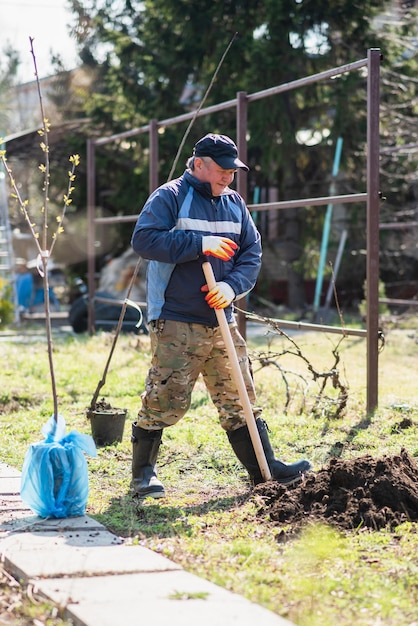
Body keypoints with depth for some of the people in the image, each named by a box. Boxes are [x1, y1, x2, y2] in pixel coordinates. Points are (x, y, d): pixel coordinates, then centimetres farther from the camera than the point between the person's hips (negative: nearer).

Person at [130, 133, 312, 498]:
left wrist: (232, 285, -8)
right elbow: (144, 239, -17)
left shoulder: (234, 203, 13)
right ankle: (143, 473, 11)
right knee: (166, 400, -4)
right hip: (176, 321, -6)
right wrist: (201, 244, -20)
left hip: (221, 319, 6)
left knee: (240, 398, 9)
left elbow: (252, 252, 12)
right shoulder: (171, 197, -5)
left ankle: (265, 470, 14)